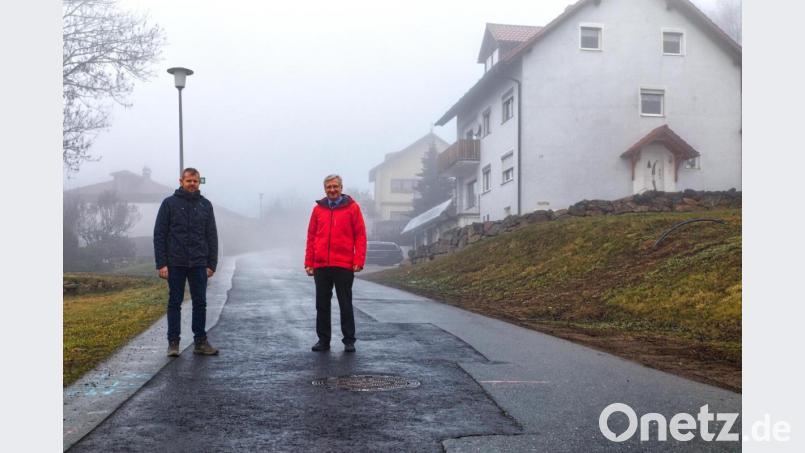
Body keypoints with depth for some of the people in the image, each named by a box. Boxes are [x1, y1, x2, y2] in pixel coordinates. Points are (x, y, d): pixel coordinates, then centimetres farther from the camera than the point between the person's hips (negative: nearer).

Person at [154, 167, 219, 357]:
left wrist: (212, 264, 2)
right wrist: (161, 264, -9)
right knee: (174, 303, 5)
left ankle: (201, 342, 14)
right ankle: (173, 342, 12)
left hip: (199, 264, 2)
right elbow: (159, 235, -2)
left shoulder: (205, 205, 8)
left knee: (200, 303, 6)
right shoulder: (169, 203, 0)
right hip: (175, 264, -2)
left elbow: (212, 236, 9)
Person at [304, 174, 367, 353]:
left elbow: (360, 235, -3)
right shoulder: (318, 209, 9)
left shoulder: (352, 207, 0)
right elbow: (311, 237, 11)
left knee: (345, 304, 4)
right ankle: (323, 340, 19)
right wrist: (309, 263, 5)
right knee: (322, 304, 9)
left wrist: (358, 261, -11)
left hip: (344, 266, -3)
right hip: (321, 266, 3)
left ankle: (349, 341, 12)